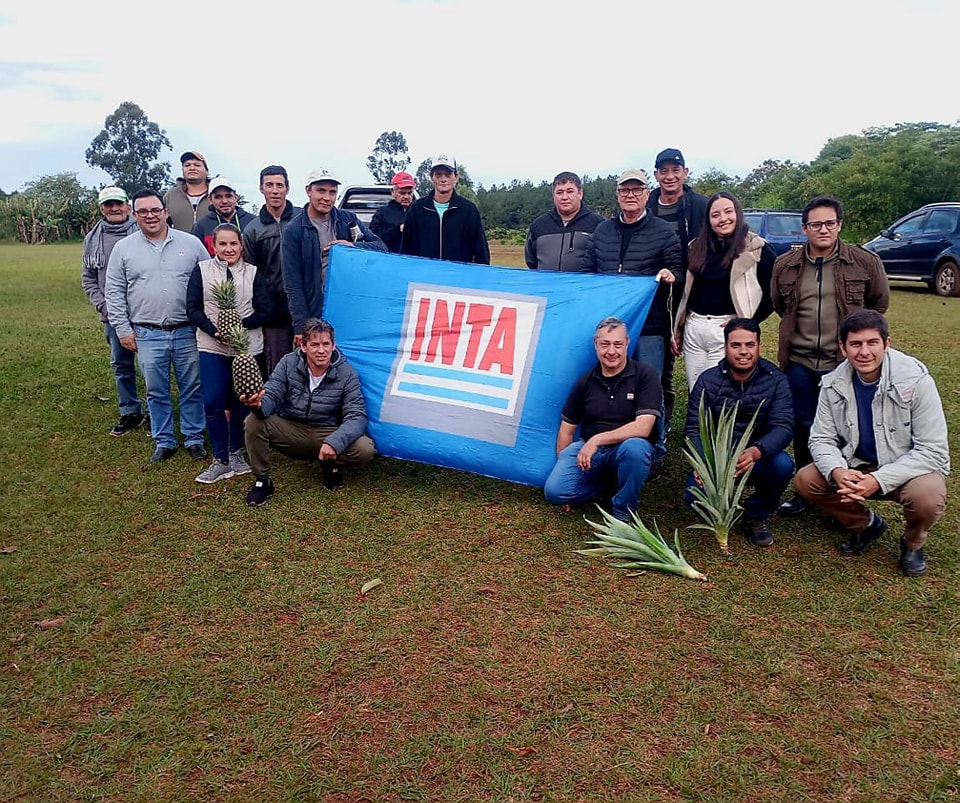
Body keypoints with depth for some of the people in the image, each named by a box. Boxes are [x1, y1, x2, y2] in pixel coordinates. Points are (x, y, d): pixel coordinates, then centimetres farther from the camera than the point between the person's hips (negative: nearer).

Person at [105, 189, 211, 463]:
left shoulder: (191, 243, 2)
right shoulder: (123, 248, 5)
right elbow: (114, 293, 6)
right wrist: (123, 329, 1)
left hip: (187, 332, 0)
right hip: (147, 334, 1)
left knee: (193, 388, 7)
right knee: (156, 392, 9)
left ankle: (194, 438, 21)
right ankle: (164, 442, 22)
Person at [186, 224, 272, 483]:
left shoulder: (254, 273, 4)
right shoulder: (202, 270, 4)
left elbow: (264, 312, 0)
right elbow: (192, 308, 0)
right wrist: (213, 330, -15)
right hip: (212, 346, 0)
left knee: (241, 402, 7)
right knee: (212, 402, -6)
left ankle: (236, 453, 24)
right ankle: (221, 460, 6)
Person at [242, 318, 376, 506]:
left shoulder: (347, 374, -12)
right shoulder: (289, 363, -7)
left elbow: (356, 416, -17)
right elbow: (272, 396, -12)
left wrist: (334, 443, -36)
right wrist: (259, 404, -39)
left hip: (328, 434, -1)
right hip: (290, 430, 1)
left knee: (365, 450, -28)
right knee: (254, 422, -26)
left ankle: (330, 464, 8)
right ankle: (262, 480, -4)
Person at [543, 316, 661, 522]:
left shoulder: (645, 376, -8)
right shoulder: (586, 381, 3)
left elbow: (642, 427, -20)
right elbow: (567, 430, 10)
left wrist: (597, 440, -23)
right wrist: (563, 466, 5)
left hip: (625, 449, -3)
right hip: (587, 449, 3)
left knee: (635, 448, -39)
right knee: (554, 491, -20)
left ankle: (623, 512, -12)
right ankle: (608, 479, 9)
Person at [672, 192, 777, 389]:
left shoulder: (757, 248, -5)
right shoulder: (697, 247, 11)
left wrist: (750, 322, -9)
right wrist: (677, 330, 15)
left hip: (726, 330, -5)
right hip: (692, 329, 5)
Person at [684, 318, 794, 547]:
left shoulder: (775, 380, -8)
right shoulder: (707, 381, -7)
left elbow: (783, 426, -20)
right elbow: (694, 430, -13)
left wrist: (756, 451, -42)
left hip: (757, 459, 1)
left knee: (782, 464, -32)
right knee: (695, 496, -27)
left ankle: (756, 517, -2)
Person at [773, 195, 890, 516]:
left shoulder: (865, 262, -4)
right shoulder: (785, 265, 2)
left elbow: (880, 303, 9)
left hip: (843, 364, -2)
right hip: (799, 363, 2)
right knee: (803, 427, 11)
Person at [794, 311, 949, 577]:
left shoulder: (916, 381, -22)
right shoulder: (834, 384, -11)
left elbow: (932, 450, -21)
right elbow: (821, 439, -6)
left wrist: (879, 480, -32)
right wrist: (837, 471, -29)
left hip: (909, 468, -4)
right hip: (857, 467, 4)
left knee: (927, 498, -35)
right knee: (805, 480, -16)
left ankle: (913, 543, 4)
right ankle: (867, 524, 12)